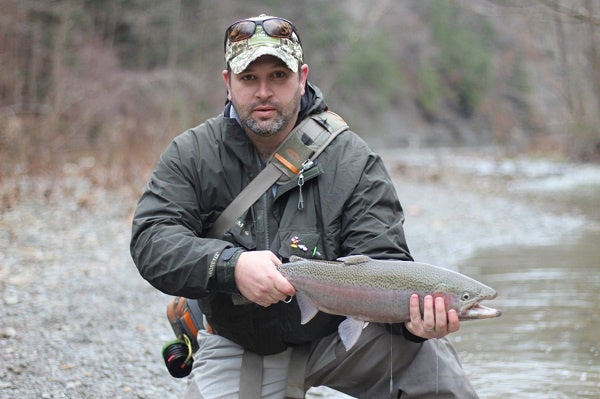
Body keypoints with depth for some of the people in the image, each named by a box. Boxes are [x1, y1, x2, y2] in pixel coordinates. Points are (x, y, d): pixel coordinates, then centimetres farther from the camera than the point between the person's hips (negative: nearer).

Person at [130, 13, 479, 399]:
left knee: (427, 356, -26)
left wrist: (413, 315, -37)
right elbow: (151, 240, -16)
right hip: (237, 348, 2)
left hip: (339, 334, -2)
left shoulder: (352, 161, -10)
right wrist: (231, 264, -35)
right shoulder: (191, 155, -6)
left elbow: (381, 262, -15)